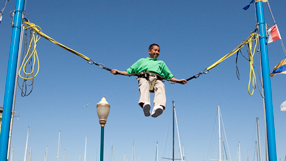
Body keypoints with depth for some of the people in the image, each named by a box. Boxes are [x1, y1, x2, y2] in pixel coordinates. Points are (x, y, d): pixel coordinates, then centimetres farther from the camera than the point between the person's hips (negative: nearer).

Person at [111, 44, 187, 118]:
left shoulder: (161, 63, 41)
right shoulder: (142, 60, 38)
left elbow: (169, 76, 35)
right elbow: (129, 71, 31)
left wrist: (179, 81, 20)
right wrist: (118, 72, 17)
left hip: (157, 79, 1)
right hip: (144, 77, -1)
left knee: (160, 87, -35)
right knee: (144, 86, -37)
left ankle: (159, 106, -62)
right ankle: (145, 104, -65)